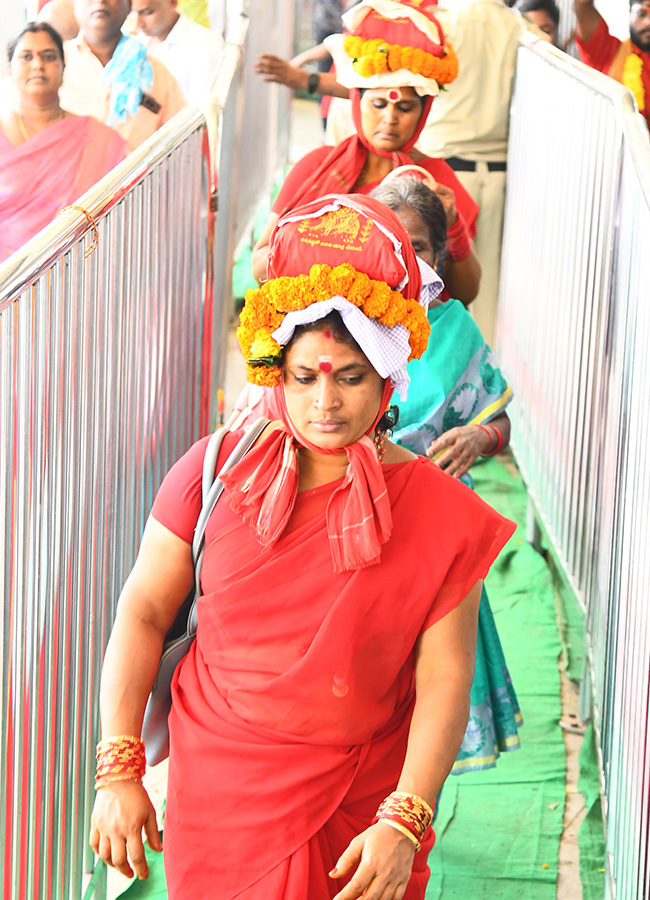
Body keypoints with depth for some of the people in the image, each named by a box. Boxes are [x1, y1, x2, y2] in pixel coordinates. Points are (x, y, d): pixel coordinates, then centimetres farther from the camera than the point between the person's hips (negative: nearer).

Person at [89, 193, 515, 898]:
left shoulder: (437, 512, -8)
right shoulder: (219, 470, -5)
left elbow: (444, 681, -11)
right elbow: (144, 610, -2)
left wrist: (404, 823, -20)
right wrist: (117, 771, -8)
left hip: (360, 809, -1)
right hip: (219, 798, 1)